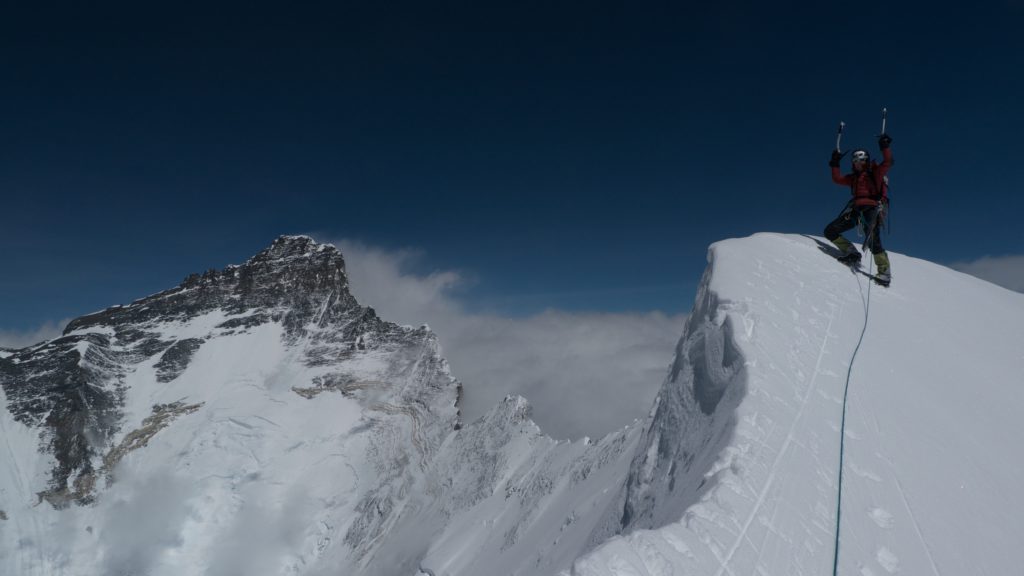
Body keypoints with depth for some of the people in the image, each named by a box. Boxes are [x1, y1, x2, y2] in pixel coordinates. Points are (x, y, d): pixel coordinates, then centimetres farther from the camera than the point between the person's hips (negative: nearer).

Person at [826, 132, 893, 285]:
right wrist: (835, 164, 16)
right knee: (830, 231, -2)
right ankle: (851, 253, 5)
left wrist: (885, 147, -15)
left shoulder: (876, 173, 5)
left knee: (873, 242, -20)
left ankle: (885, 273, -12)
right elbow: (837, 179, 22)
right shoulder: (853, 177, 22)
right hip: (856, 210, 7)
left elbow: (888, 162, -8)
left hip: (872, 209, -7)